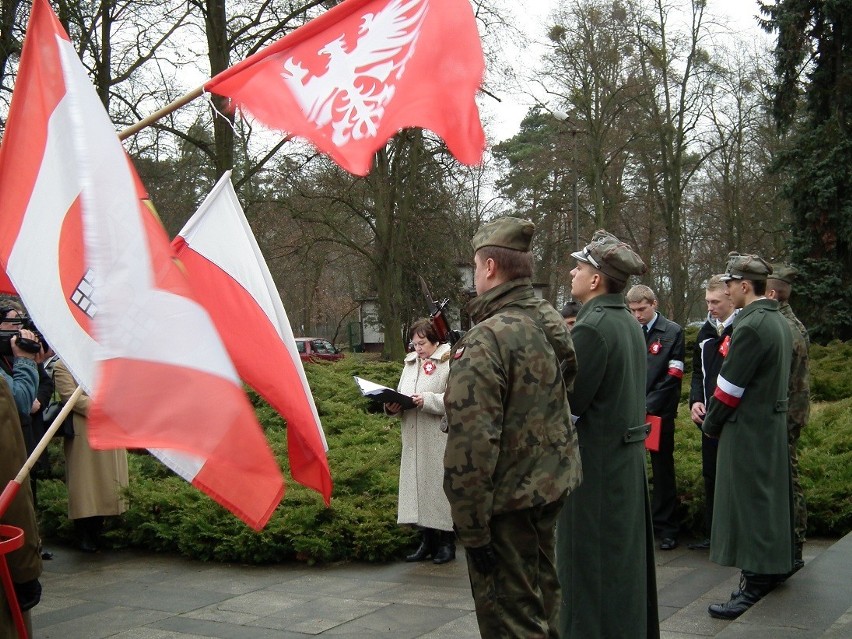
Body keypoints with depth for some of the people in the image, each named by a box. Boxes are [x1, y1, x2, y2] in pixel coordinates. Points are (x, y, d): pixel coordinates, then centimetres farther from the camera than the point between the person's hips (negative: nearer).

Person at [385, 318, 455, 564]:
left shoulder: (449, 363, -6)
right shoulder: (411, 364, 17)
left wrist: (427, 400, -24)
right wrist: (393, 406, -2)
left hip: (439, 439, -6)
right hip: (414, 440, 7)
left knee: (439, 486, -2)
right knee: (418, 485, 8)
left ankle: (446, 542, 9)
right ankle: (427, 540, 18)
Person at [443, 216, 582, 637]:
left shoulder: (484, 342, -22)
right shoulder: (554, 324, 4)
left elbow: (471, 445, -25)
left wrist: (472, 528, -19)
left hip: (508, 499, -8)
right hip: (553, 485, 8)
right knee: (542, 598, 23)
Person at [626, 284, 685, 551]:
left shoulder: (673, 332, -2)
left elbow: (673, 376, -7)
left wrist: (648, 406, -13)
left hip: (658, 412, -3)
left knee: (663, 470, 5)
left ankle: (666, 528, 13)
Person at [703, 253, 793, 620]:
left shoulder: (750, 326, -20)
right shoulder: (777, 321, 11)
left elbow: (730, 386, -19)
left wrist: (711, 424, -4)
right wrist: (715, 418, 14)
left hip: (747, 428, -10)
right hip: (771, 423, 10)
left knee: (749, 503, -4)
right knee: (767, 499, 16)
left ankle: (755, 586, 1)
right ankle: (770, 569, 27)